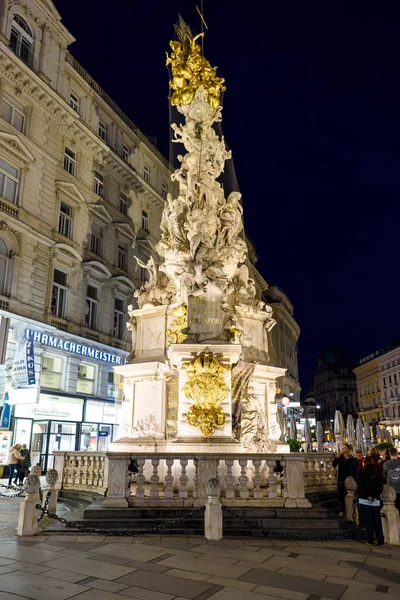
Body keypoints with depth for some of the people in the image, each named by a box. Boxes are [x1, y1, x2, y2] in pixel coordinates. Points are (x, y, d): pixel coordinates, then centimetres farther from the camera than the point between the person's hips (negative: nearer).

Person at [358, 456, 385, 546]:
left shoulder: (362, 473, -3)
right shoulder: (377, 473, 4)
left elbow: (361, 486, -10)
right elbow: (381, 485, -2)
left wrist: (368, 495, -8)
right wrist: (376, 495, -4)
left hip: (365, 499, -2)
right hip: (376, 500, 2)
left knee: (368, 520, 4)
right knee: (377, 520, 10)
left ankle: (370, 541, 6)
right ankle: (380, 540, 11)